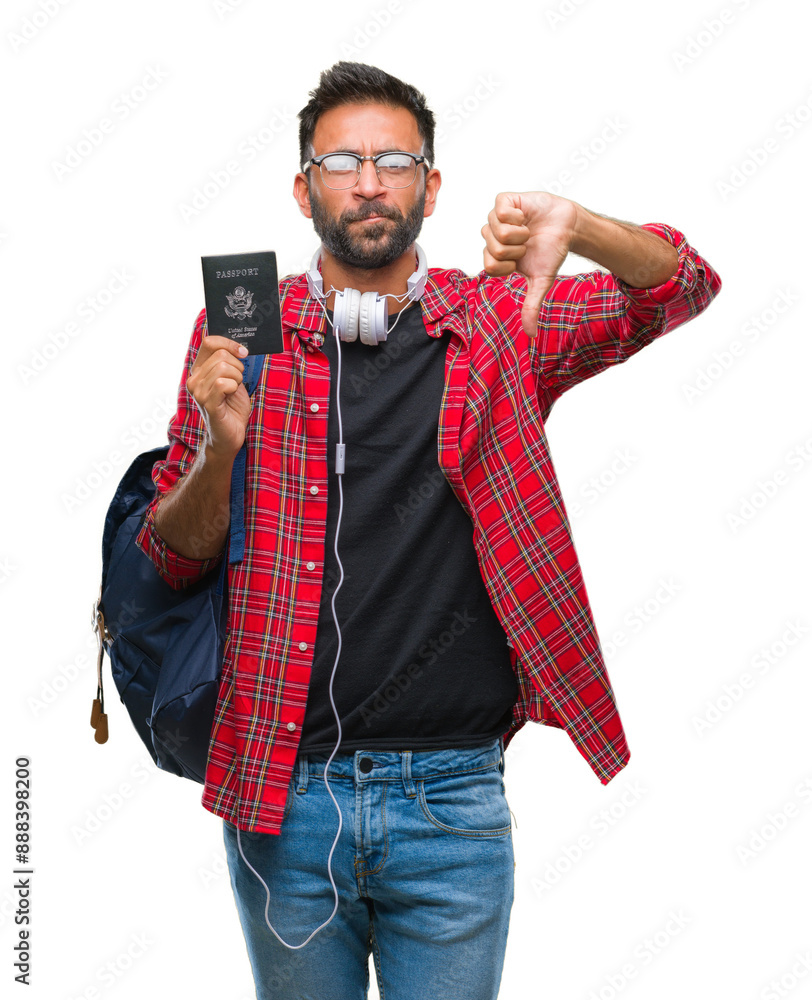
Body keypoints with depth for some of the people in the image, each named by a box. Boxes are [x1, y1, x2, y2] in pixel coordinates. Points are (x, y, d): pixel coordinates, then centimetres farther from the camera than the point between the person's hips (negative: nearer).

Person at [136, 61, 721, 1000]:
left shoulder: (497, 322, 3)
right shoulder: (243, 335, 3)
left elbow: (685, 285, 2)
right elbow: (169, 561, 5)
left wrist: (573, 226, -18)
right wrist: (221, 447, -16)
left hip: (454, 795, 0)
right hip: (283, 796, 1)